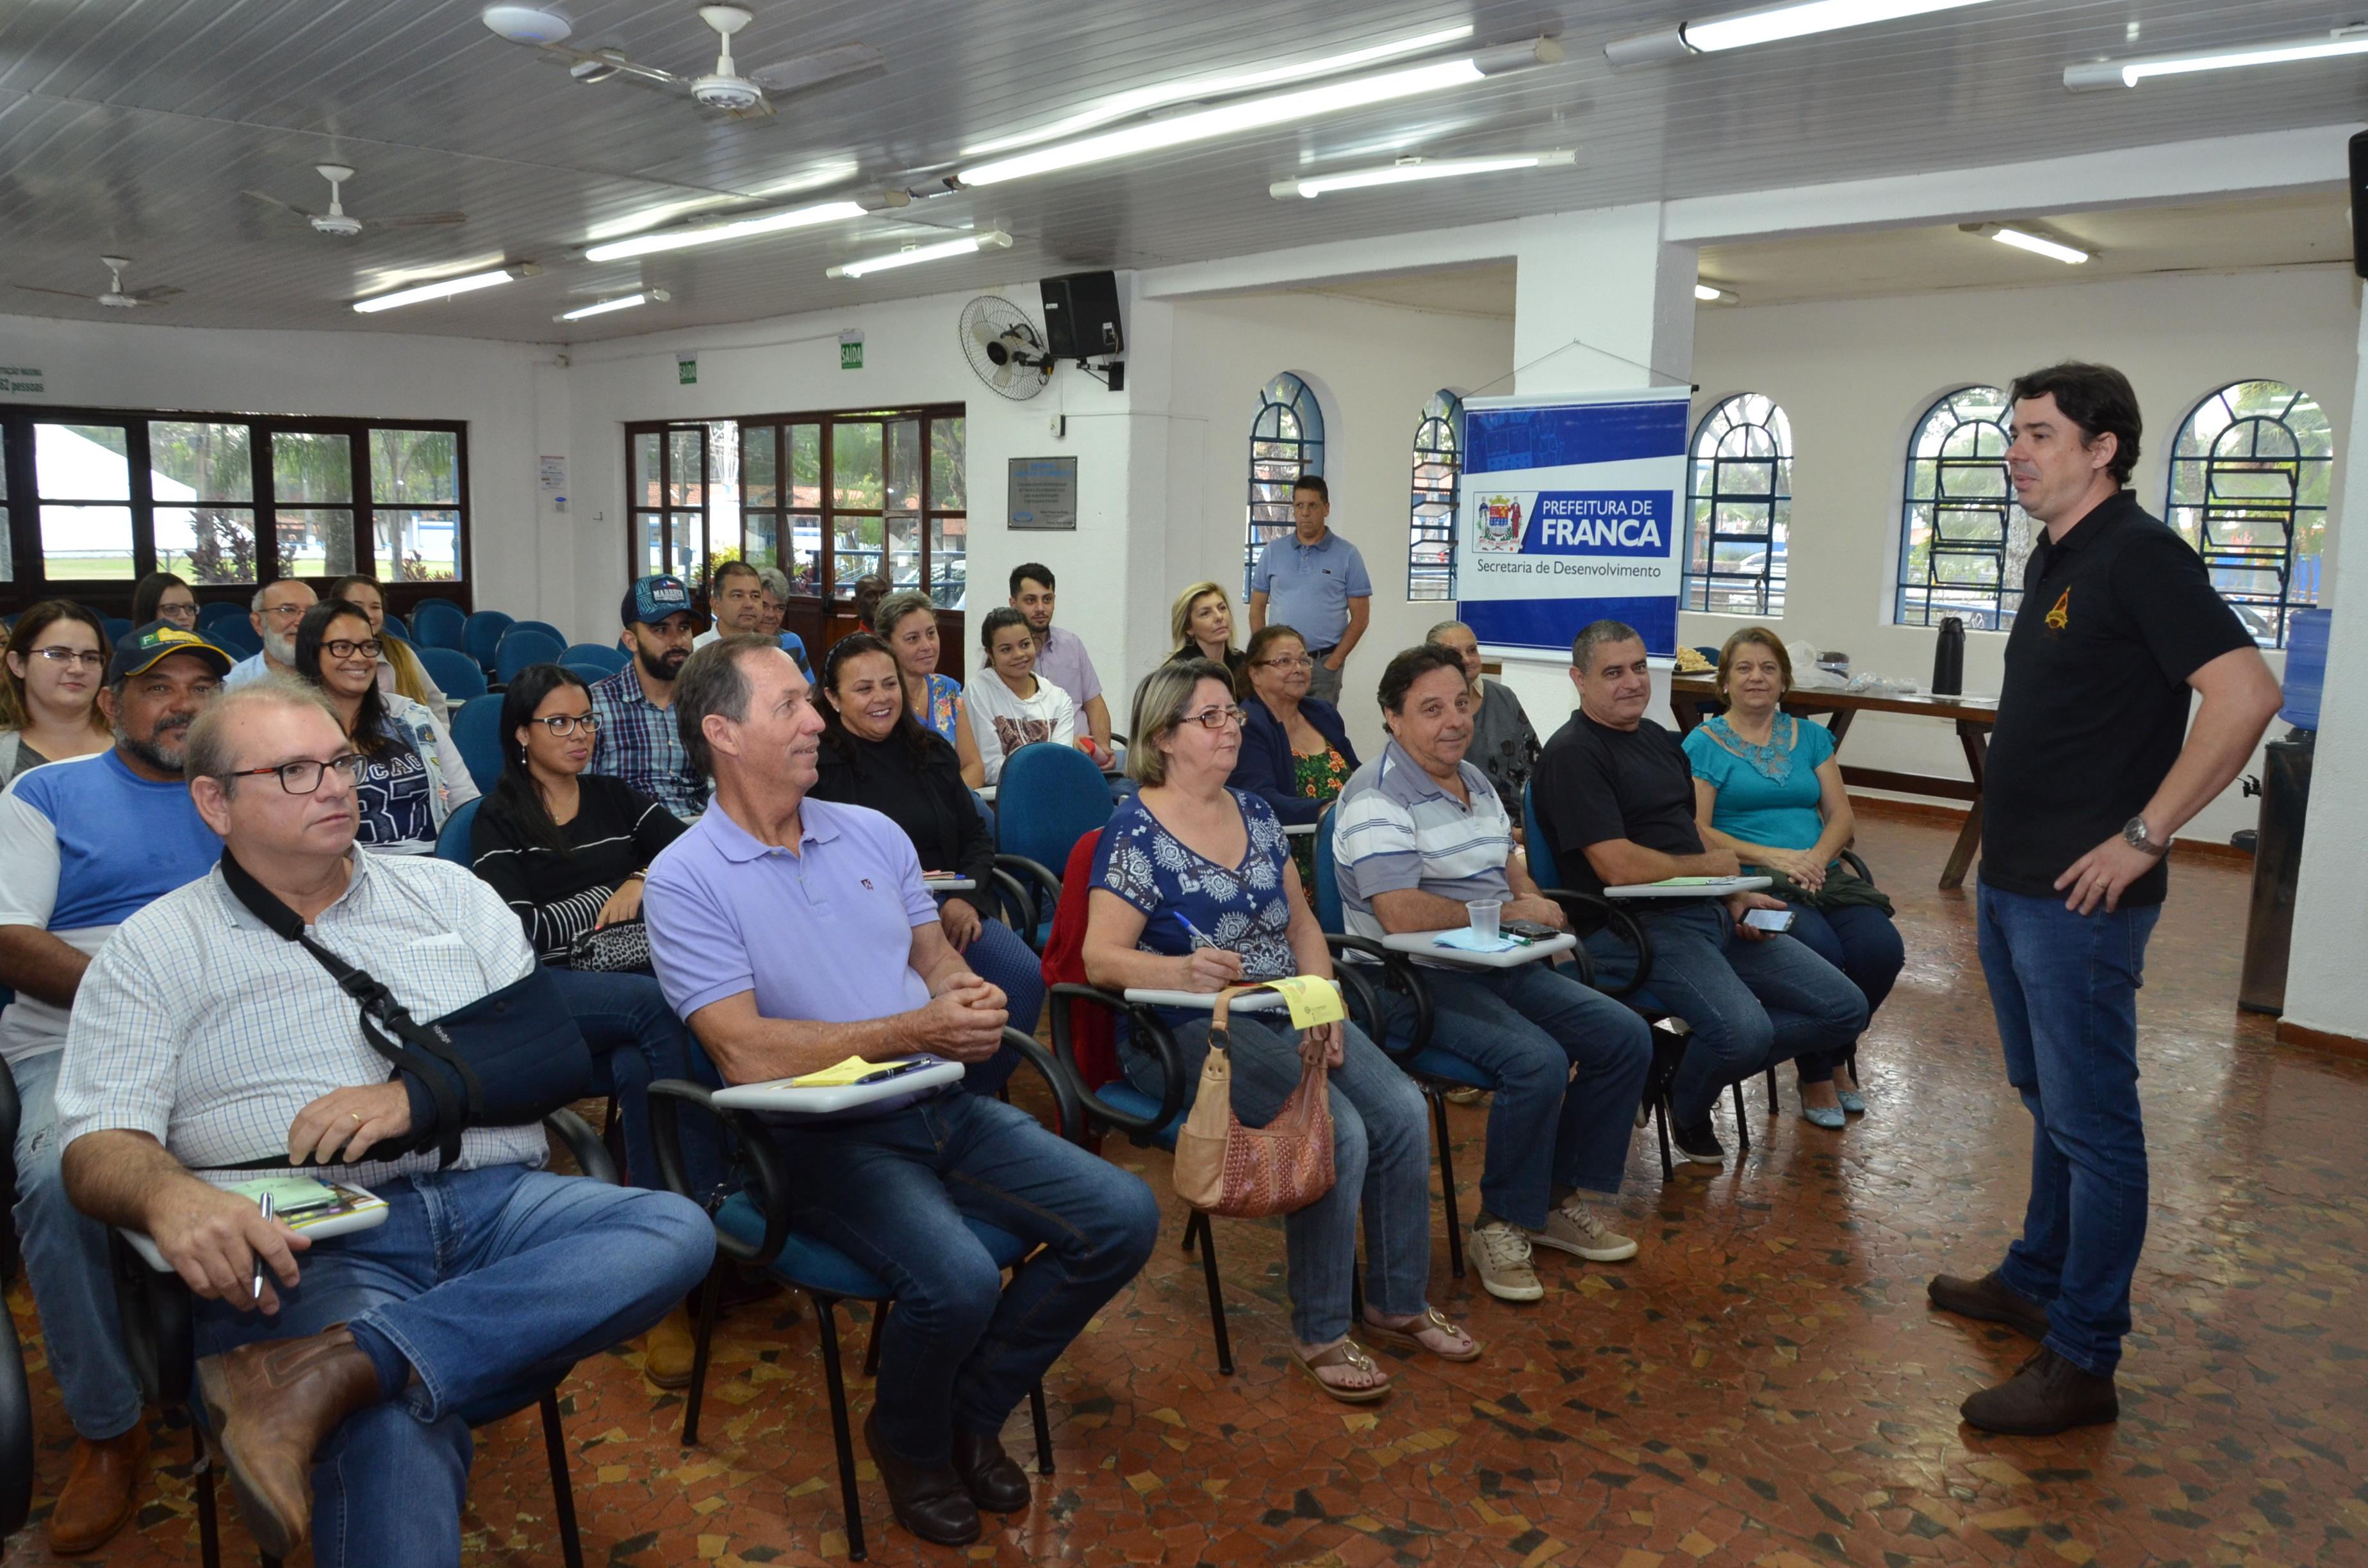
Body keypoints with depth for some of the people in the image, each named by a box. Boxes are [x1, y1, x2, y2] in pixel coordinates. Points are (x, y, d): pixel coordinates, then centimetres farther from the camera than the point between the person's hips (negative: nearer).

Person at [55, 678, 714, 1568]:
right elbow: (98, 1147, 2)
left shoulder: (446, 893, 19)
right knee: (390, 1440, -39)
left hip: (496, 1203, 5)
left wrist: (422, 1091, -8)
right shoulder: (155, 951, 13)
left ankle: (329, 1373, -32)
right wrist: (171, 1198, -22)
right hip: (307, 1240, -4)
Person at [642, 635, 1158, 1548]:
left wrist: (967, 993, -7)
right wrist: (914, 1032, -19)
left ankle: (971, 1410, 13)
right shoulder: (685, 880, -7)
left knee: (1123, 1217, -9)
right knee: (957, 1282, -30)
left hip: (945, 1106, 6)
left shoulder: (873, 833, 13)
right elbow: (745, 1053, -16)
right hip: (821, 1138, -6)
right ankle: (910, 1441, 7)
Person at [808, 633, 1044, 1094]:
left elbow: (977, 835, 18)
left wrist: (966, 898, -3)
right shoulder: (818, 764, 1)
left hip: (954, 910, 5)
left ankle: (978, 1096, -4)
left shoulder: (932, 752, 19)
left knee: (1026, 978, -22)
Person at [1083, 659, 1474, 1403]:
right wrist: (1184, 970, -33)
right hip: (1189, 1031, -6)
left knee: (1402, 1109, -14)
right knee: (1339, 1131, -25)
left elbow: (1302, 924, 15)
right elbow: (1101, 957, -15)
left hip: (1286, 1013, 7)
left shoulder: (1255, 812, 12)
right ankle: (1318, 1334, -6)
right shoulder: (1136, 829, -8)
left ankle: (1397, 1305, 5)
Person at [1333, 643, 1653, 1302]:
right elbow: (1403, 916, -25)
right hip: (1414, 978, -9)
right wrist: (1506, 912, -14)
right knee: (1538, 1062, -29)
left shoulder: (1474, 781, 15)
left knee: (1626, 1038, -1)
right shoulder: (1378, 799, -16)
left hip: (1500, 966, 9)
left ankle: (1562, 1201, 12)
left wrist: (1535, 900, 5)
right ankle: (1500, 1225, -8)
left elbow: (1508, 862, 28)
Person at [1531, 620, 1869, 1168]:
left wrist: (1735, 897, 4)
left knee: (1845, 1010, 2)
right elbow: (1619, 867, -19)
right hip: (1634, 927, -9)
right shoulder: (1573, 754, -11)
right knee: (1746, 1030, -30)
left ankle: (1707, 1058, 14)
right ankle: (1688, 1110, 3)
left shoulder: (1658, 738, 18)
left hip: (1710, 914, 9)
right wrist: (1712, 865, -3)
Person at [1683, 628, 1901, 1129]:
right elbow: (1699, 832, -5)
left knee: (1882, 948, -23)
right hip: (1751, 881, -4)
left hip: (1823, 876, 5)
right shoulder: (1705, 743, 5)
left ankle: (1837, 1055, 6)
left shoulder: (1811, 737, 19)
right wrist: (1773, 857, -15)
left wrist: (1816, 856, -9)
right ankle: (1815, 1074, -5)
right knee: (1821, 950, -31)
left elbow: (1842, 817, 12)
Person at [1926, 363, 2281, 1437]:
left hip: (2080, 897, -9)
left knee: (2092, 1124, -1)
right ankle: (2036, 1281, 36)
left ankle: (2081, 1361, 8)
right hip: (2013, 882, 9)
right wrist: (2017, 833, 15)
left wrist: (2144, 836, -22)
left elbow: (2245, 694, -24)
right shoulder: (2052, 559, 14)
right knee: (2048, 1100, 21)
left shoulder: (2139, 557, -14)